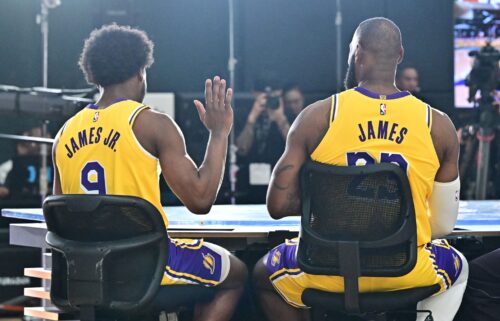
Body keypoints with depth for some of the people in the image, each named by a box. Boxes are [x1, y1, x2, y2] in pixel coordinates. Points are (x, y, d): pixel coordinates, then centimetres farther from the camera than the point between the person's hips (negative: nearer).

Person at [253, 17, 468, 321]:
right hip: (405, 272, 1)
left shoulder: (317, 116, -8)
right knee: (458, 267, 36)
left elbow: (279, 205, -8)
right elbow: (444, 224, 2)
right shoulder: (439, 125, -4)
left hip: (329, 270, 0)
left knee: (265, 274, 34)